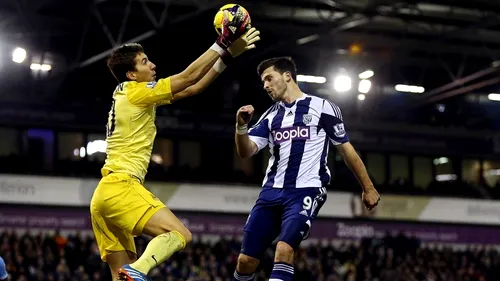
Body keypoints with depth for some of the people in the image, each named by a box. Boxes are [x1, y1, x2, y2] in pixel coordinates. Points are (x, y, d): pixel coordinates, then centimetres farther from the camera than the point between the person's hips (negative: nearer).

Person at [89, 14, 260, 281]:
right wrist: (223, 44, -1)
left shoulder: (132, 94, 20)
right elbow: (189, 77, -7)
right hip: (121, 188, -10)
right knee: (179, 234, -19)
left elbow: (190, 88, 19)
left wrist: (226, 55, 16)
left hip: (104, 195, 10)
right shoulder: (136, 91, -5)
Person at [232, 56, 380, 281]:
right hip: (272, 192, 5)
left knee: (284, 249, -26)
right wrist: (241, 126, -15)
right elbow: (246, 152, 5)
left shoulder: (322, 108, 2)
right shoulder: (270, 116, 15)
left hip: (305, 191, -5)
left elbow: (346, 149, 8)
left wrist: (368, 188, 10)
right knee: (246, 259, 0)